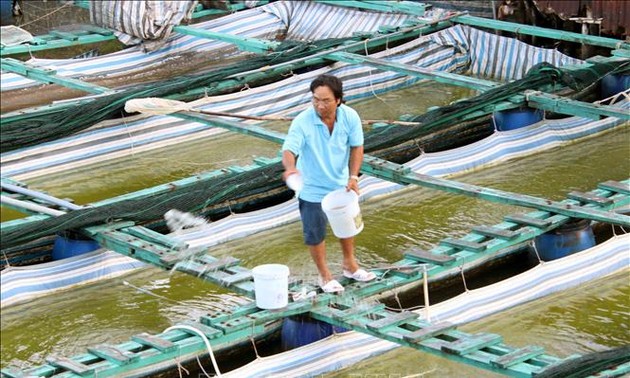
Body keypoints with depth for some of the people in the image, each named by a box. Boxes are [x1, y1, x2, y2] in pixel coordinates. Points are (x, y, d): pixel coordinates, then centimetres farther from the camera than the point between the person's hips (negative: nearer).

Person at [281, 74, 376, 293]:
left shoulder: (350, 117, -18)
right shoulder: (302, 122, -29)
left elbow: (356, 147, -6)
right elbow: (289, 149, -37)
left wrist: (353, 176, -17)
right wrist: (290, 167, -60)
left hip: (341, 184, 4)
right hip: (312, 189, -4)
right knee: (315, 233, 7)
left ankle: (350, 265, 48)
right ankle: (325, 276, 30)